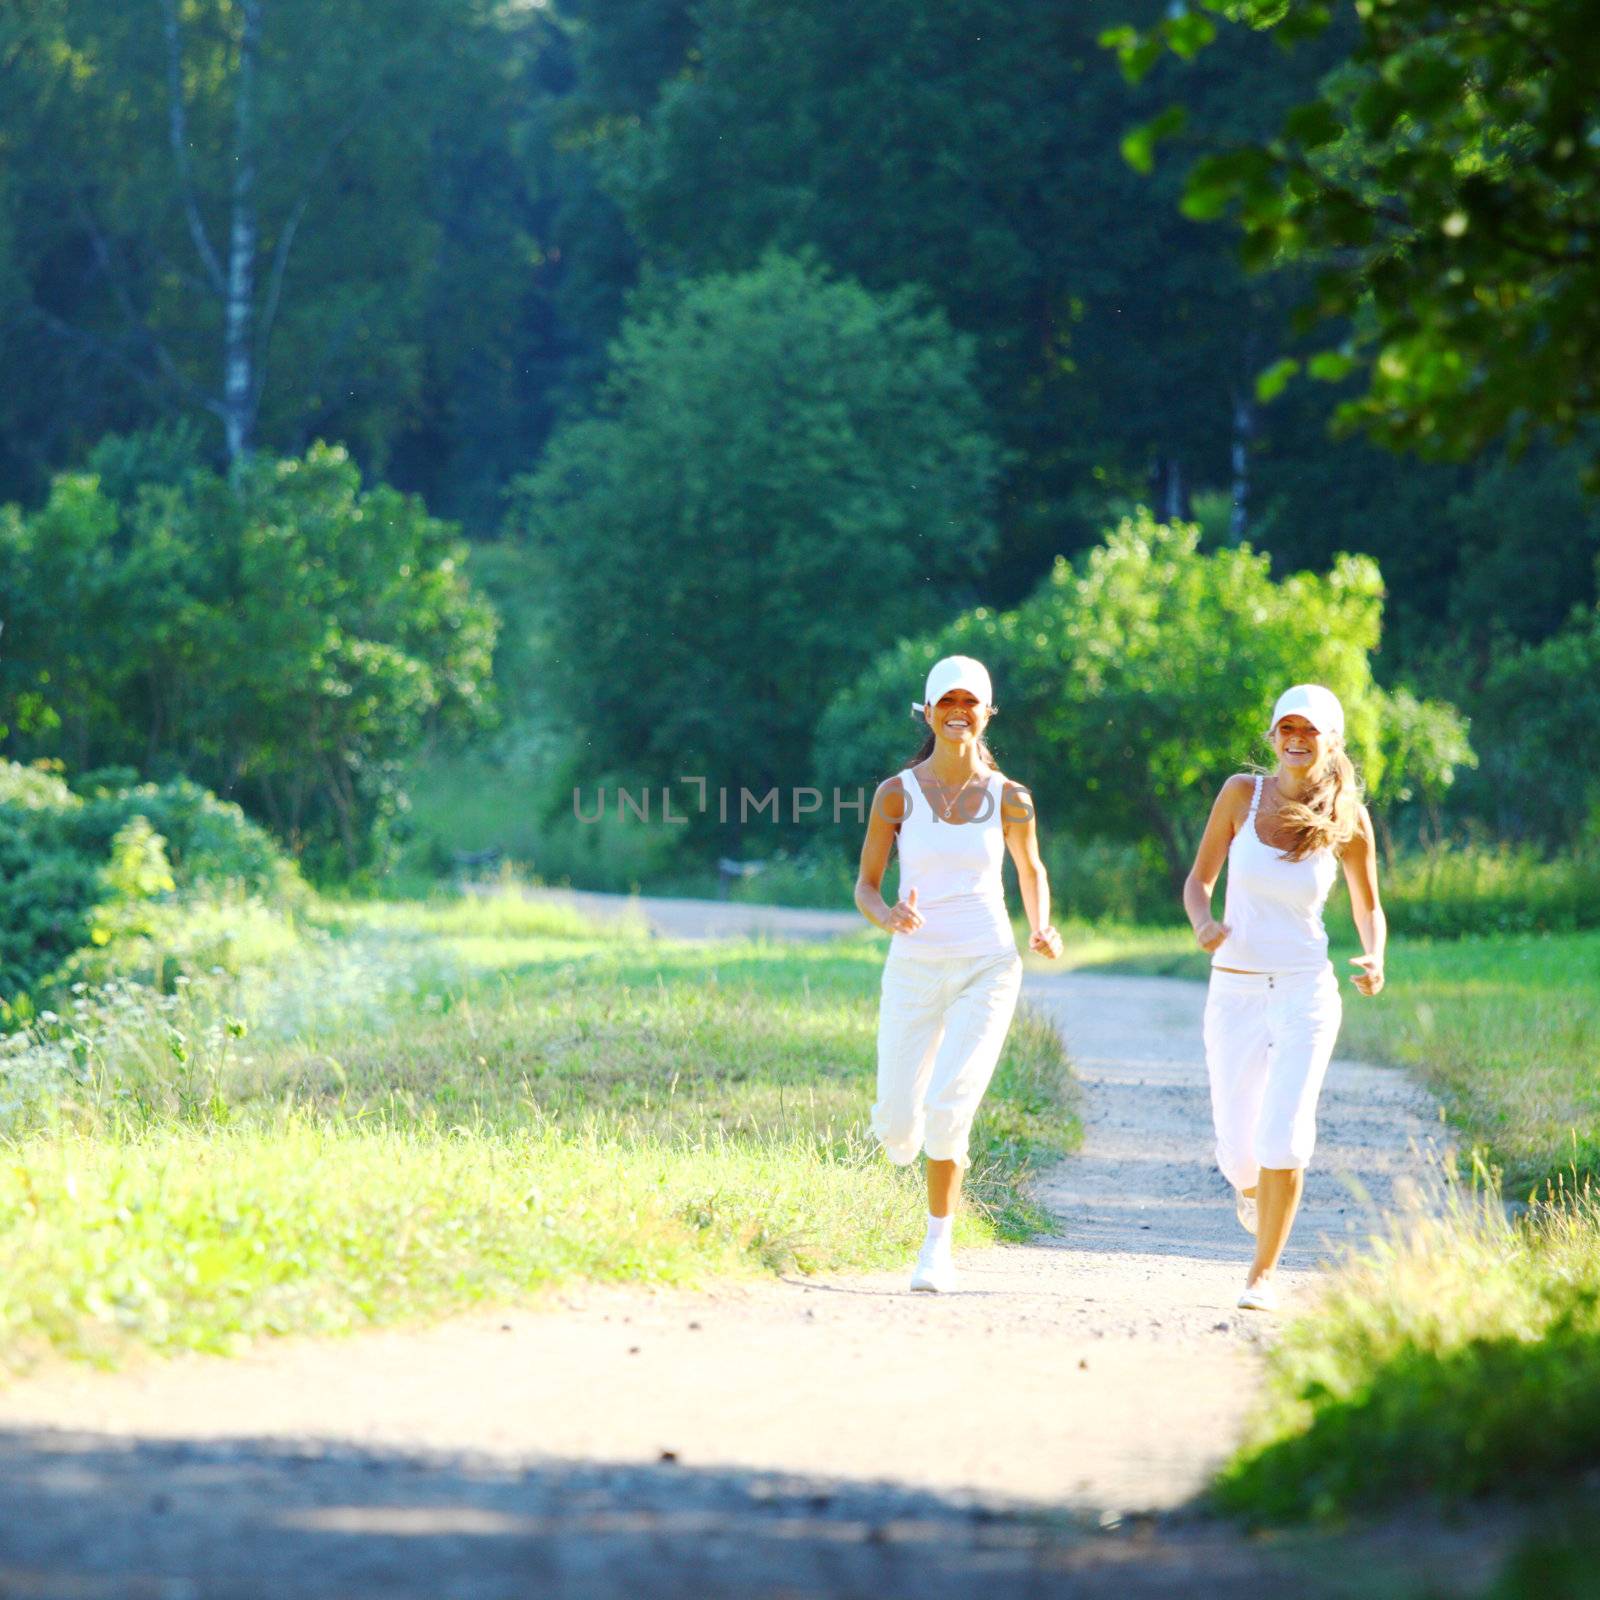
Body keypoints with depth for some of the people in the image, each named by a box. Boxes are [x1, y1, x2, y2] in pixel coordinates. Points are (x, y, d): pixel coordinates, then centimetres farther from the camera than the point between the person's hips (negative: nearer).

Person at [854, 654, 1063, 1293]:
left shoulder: (1009, 799, 1)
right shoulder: (896, 794, -2)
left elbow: (1031, 871, 18)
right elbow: (865, 886, 3)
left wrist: (1041, 929, -2)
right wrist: (889, 918, -19)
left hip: (986, 969, -1)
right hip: (914, 969, 1)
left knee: (948, 1109, -20)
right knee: (897, 1128, -1)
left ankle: (938, 1245, -4)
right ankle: (900, 1117, 39)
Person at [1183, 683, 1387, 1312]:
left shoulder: (1347, 820, -3)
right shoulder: (1242, 793, -3)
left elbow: (1368, 907, 10)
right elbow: (1198, 880, 3)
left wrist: (1374, 960, -11)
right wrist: (1204, 923, -19)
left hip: (1305, 993, -1)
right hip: (1234, 993, 1)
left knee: (1284, 1136, -17)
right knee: (1239, 1150, 4)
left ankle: (1263, 1274, -3)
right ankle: (1250, 1185, 43)